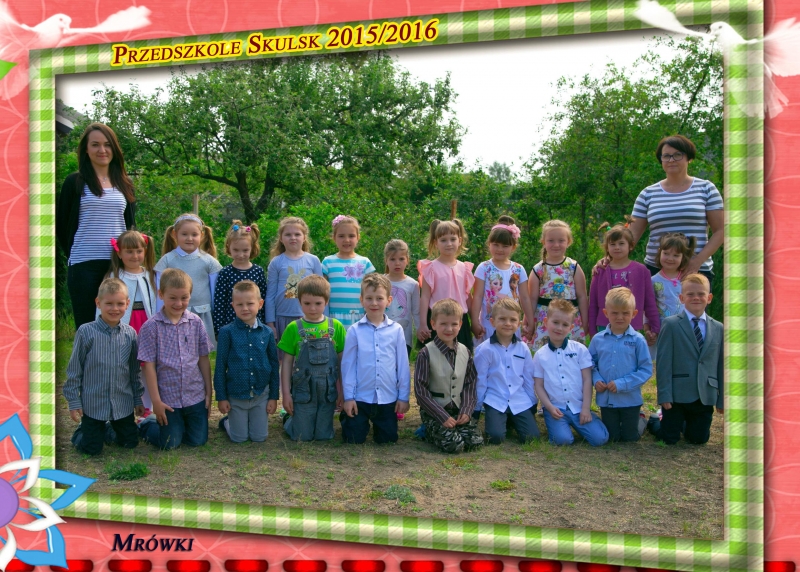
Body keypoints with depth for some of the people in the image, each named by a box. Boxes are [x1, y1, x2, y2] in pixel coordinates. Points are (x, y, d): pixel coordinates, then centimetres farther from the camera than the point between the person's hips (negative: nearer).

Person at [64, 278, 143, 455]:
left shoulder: (130, 333, -2)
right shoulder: (86, 332, -13)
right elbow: (74, 369, -6)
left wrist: (138, 399, 11)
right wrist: (73, 401, -5)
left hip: (123, 404, 3)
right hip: (93, 404, -3)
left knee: (130, 443, 11)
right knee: (91, 448, 3)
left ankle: (110, 428, 40)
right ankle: (82, 429, 35)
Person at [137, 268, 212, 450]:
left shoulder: (196, 322, -1)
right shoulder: (151, 327, -10)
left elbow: (204, 359, 5)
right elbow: (149, 365, -9)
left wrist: (209, 392, 5)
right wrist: (156, 401, -10)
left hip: (196, 395, 3)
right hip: (168, 399, -3)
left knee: (198, 440, 8)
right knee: (170, 444, 6)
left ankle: (180, 425, 38)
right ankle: (144, 426, 34)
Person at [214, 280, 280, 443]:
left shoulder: (267, 333, -2)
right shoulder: (227, 332, -10)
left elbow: (274, 366, 4)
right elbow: (220, 366, -5)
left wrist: (274, 396, 3)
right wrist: (221, 397, -5)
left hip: (261, 395, 2)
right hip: (235, 395, -2)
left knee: (259, 438, 8)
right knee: (239, 438, 8)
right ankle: (226, 421, 38)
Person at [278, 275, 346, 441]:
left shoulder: (336, 327, -1)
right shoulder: (294, 328, -4)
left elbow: (342, 361, 3)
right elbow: (287, 362, -1)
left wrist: (342, 391, 2)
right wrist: (286, 393, -3)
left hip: (328, 391, 2)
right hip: (303, 391, -1)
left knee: (324, 436, 10)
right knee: (302, 437, 5)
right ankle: (288, 419, 35)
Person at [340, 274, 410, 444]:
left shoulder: (396, 330, -2)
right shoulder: (355, 331, -5)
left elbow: (402, 365, 2)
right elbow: (348, 364, -1)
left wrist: (403, 396, 3)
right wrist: (348, 397, -3)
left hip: (388, 398, 1)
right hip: (360, 398, -1)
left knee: (388, 439, 9)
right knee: (354, 439, 5)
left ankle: (377, 425, 42)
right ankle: (346, 417, 37)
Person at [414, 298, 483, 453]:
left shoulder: (465, 352, 6)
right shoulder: (426, 353, -10)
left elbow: (471, 384, 8)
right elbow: (420, 390, -12)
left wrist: (466, 410, -8)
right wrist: (443, 417, -16)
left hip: (459, 410, 5)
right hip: (434, 411, -5)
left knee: (475, 441, -16)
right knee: (453, 444, -25)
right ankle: (428, 432, 7)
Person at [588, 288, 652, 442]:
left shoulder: (637, 340, -11)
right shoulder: (597, 339, -4)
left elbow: (646, 370, -12)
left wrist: (622, 384, -20)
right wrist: (596, 380, -14)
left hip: (630, 399, -2)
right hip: (606, 399, 2)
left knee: (630, 438, 13)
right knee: (612, 437, 15)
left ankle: (641, 421, 44)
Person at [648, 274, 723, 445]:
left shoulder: (718, 329, 7)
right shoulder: (671, 325, -5)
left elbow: (721, 365, 9)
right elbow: (663, 362, -8)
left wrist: (722, 399, 8)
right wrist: (664, 395, -13)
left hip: (705, 397, 4)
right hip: (677, 394, -3)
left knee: (699, 439, 9)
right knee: (669, 439, 3)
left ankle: (681, 424, 39)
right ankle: (653, 421, 33)